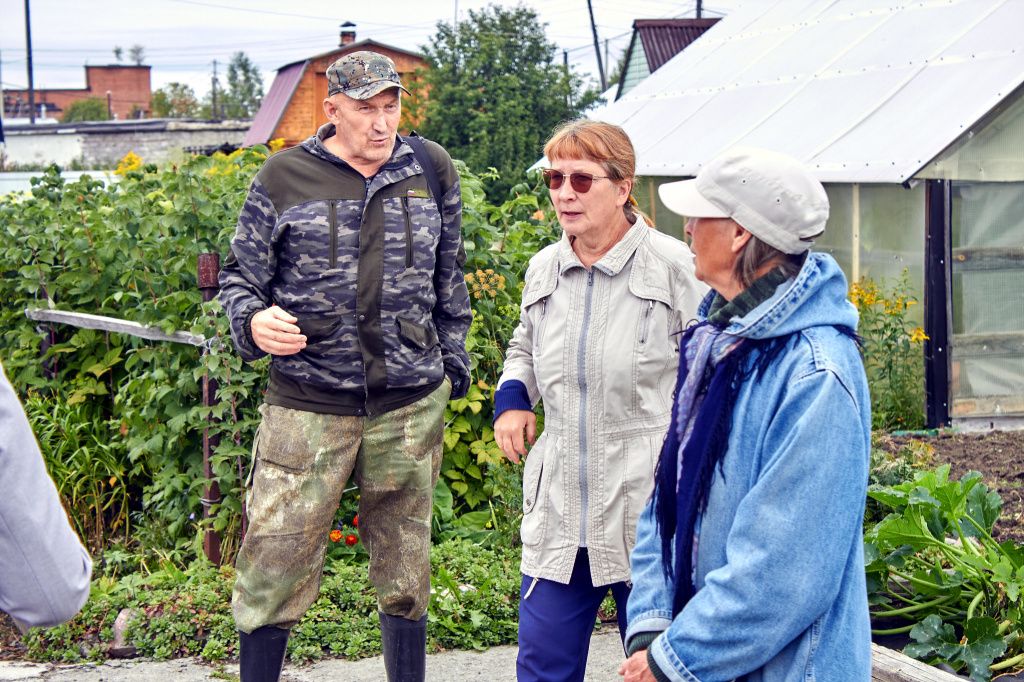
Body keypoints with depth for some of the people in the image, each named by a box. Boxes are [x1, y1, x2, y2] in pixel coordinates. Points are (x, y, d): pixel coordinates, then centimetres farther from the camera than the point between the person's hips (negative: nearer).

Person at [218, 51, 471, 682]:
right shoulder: (286, 177, 0)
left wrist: (454, 364, 17)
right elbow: (242, 274, 6)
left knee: (405, 565, 13)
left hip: (411, 406, 2)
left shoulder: (432, 170, 7)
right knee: (276, 559, -4)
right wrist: (253, 322, -15)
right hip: (307, 405, -2)